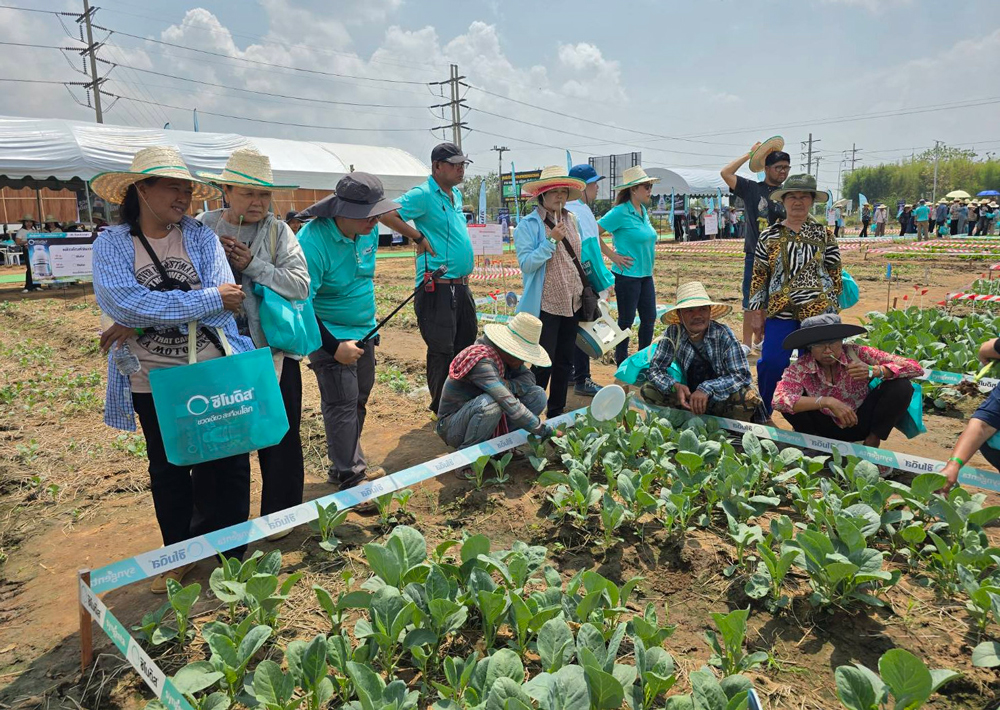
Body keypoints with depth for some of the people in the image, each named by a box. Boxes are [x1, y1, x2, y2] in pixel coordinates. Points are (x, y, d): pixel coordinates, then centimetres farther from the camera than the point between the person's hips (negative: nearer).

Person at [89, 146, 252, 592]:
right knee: (168, 469, 17)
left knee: (227, 464, 7)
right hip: (154, 381, 0)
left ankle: (231, 553, 29)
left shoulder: (200, 236, -1)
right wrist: (209, 299, -22)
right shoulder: (111, 245, -3)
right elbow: (123, 301, -21)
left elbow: (225, 298, -14)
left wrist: (143, 321, -17)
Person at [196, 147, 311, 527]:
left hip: (273, 351, -2)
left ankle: (280, 514, 28)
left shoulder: (278, 231, -1)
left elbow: (300, 285, -13)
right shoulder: (202, 228, 3)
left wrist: (252, 265, -17)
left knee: (279, 438, 8)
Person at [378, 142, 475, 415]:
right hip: (438, 287, -9)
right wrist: (419, 238, -17)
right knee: (442, 351, -1)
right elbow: (387, 214, -23)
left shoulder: (456, 195, 15)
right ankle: (440, 411, 14)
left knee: (466, 345, 17)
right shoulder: (423, 195, -12)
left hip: (461, 286, 9)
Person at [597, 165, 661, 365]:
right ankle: (622, 363, 16)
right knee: (627, 320, 2)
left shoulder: (643, 210, 10)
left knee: (649, 318, 11)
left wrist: (650, 246, 12)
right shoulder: (620, 212, -15)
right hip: (627, 274, -8)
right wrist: (613, 256, -15)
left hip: (646, 274, 8)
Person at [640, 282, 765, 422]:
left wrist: (707, 389, -34)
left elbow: (743, 375, -20)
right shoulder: (673, 333, -12)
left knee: (748, 397, -32)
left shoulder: (723, 334, -17)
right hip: (689, 395, 2)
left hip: (722, 399, -2)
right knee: (648, 390, -17)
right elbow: (654, 369, -7)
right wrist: (675, 386, -28)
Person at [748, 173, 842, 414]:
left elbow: (835, 275, 9)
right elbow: (758, 276, 6)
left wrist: (832, 309, 5)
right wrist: (756, 313, 3)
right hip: (780, 312, 0)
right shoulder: (769, 236, 5)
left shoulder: (824, 235, 6)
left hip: (818, 312, 1)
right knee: (771, 363, -6)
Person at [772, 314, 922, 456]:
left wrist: (873, 371, -38)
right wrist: (827, 402, -43)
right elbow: (778, 400, -38)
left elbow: (915, 368, -19)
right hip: (828, 429, -1)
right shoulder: (800, 368, -22)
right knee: (791, 399, -27)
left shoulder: (856, 353, -21)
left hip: (861, 424, 1)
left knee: (901, 386, -21)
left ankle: (872, 443, -1)